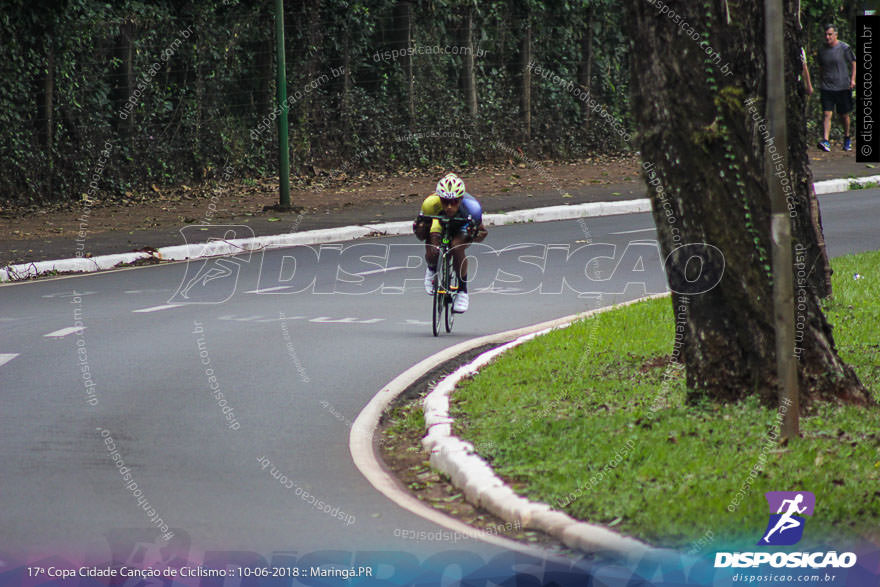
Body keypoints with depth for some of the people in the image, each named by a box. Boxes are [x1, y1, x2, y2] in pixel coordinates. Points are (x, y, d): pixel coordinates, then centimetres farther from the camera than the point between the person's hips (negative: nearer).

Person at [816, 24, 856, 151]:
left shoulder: (844, 48, -3)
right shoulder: (822, 51, 8)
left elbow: (854, 64, 3)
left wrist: (853, 79, -7)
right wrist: (820, 82, 18)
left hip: (843, 87, -2)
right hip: (827, 87, 2)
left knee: (845, 115, 9)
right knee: (827, 114, -10)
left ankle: (847, 139, 28)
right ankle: (825, 142, -19)